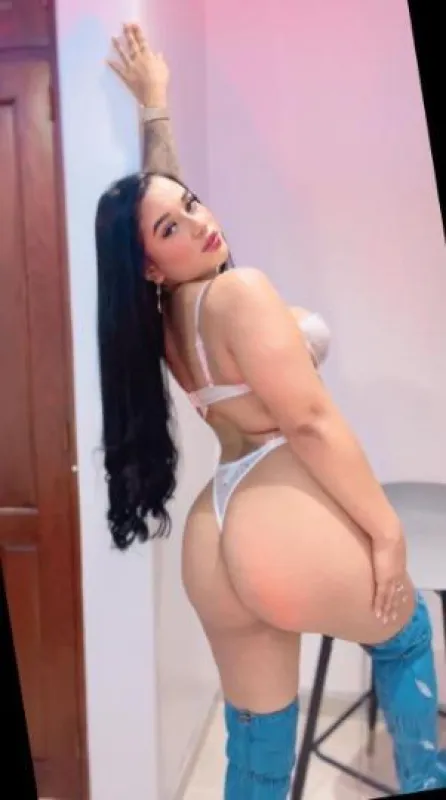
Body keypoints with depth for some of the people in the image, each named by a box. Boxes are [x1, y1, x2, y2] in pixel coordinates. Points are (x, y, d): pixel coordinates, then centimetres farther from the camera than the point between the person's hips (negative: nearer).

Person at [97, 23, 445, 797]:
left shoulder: (162, 314, 12)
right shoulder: (239, 290, -13)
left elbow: (161, 190, 27)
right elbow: (310, 424, -17)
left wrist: (154, 103, 33)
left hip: (219, 540, 8)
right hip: (292, 520, -7)